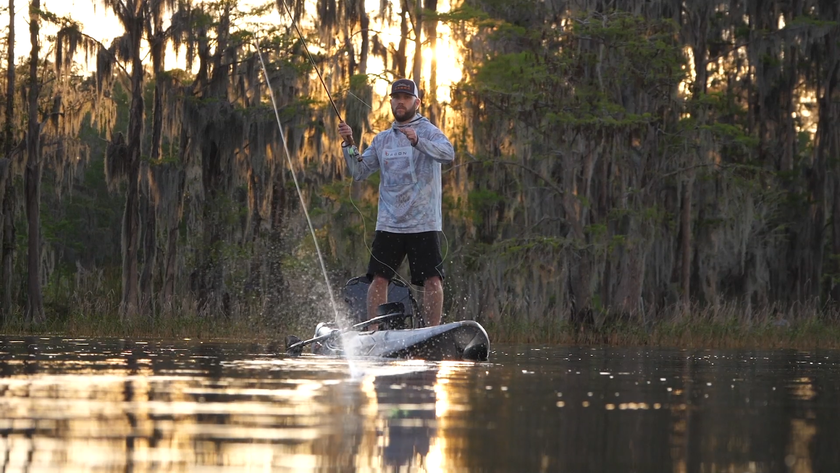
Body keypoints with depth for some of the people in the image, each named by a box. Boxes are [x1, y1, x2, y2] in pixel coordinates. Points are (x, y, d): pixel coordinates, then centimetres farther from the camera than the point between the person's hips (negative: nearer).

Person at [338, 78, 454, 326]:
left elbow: (448, 154, -19)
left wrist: (418, 142, -36)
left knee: (432, 280, -10)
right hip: (389, 224, 4)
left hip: (423, 223, -4)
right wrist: (349, 145, -5)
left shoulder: (428, 131, 1)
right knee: (379, 279, -4)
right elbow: (359, 172, 12)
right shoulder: (382, 140, 17)